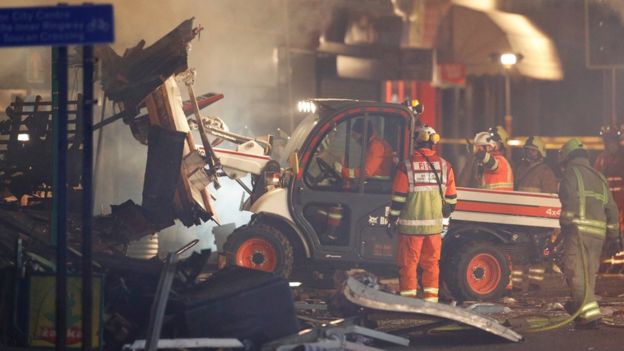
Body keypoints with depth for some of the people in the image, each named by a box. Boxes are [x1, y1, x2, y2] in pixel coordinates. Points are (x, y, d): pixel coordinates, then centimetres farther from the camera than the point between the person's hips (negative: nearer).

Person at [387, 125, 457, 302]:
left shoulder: (407, 166, -8)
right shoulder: (444, 166, 2)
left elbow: (398, 197, -7)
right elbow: (451, 198, 7)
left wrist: (393, 219, 2)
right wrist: (447, 214, 23)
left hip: (411, 224, -3)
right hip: (434, 224, 3)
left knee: (408, 263, 4)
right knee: (431, 263, 12)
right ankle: (431, 299, 14)